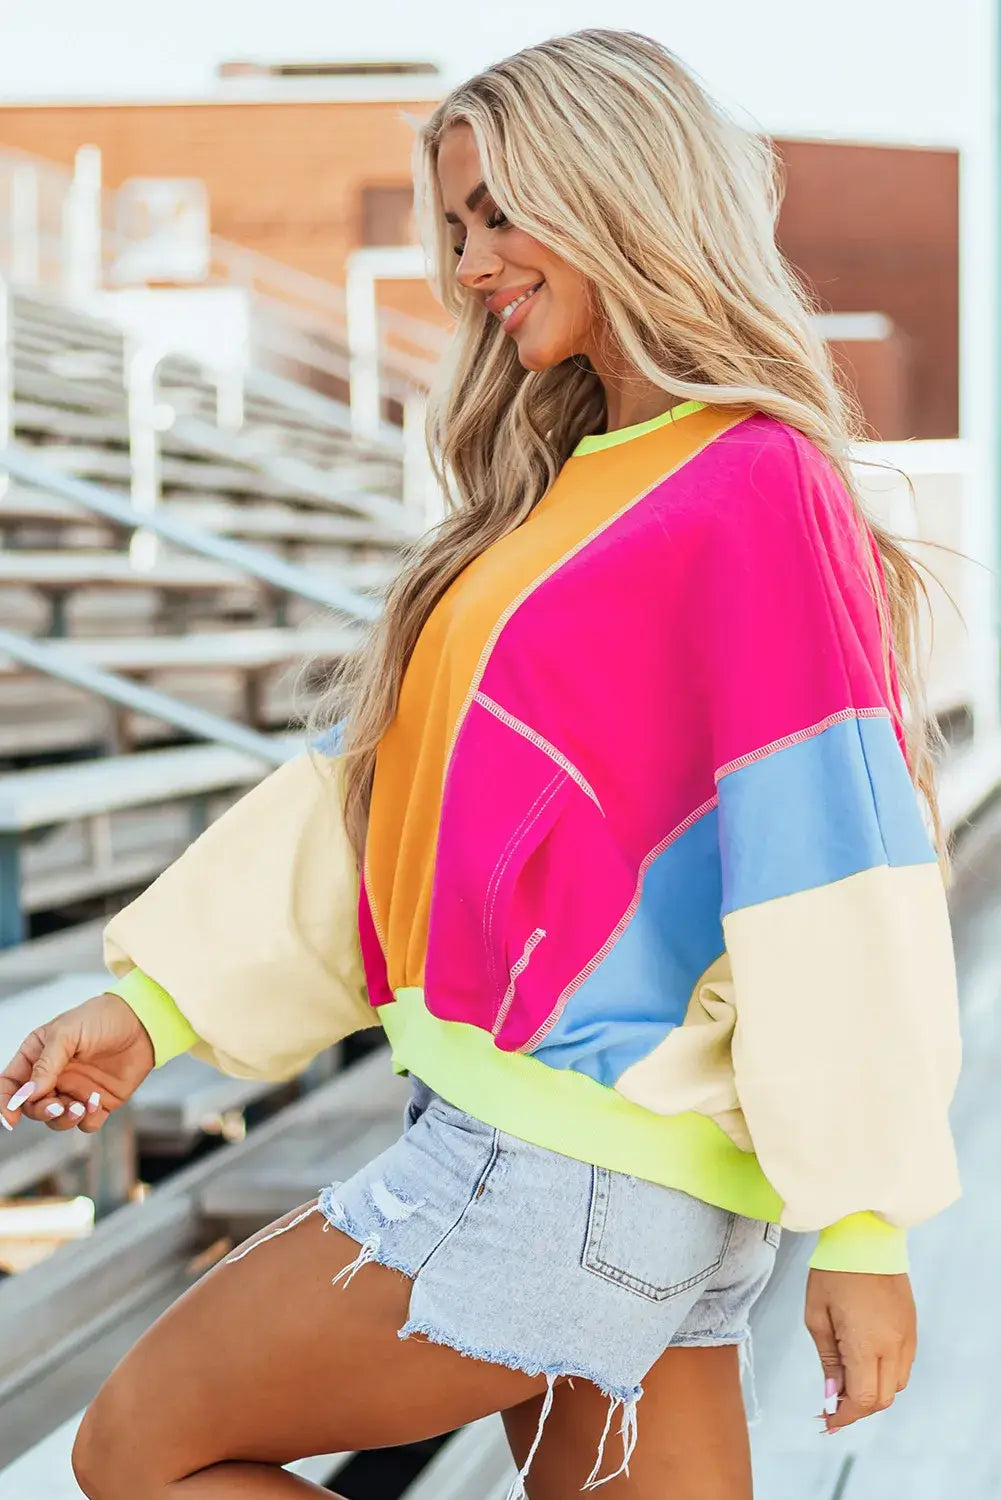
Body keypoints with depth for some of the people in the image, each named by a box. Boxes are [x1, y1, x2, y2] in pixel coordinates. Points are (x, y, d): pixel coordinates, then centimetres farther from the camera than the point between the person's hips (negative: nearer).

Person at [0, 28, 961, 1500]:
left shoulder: (758, 490, -12)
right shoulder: (563, 495, 16)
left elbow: (832, 878, -16)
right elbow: (372, 790, 16)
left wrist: (860, 1221, -16)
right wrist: (155, 1002, 9)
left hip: (575, 1149, -8)